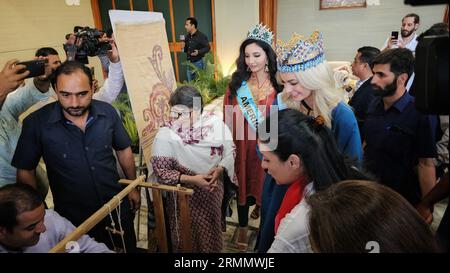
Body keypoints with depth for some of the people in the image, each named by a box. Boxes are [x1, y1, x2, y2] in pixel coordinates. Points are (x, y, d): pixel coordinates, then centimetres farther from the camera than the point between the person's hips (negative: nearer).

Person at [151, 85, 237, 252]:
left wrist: (220, 168, -23)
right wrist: (191, 179, -28)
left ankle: (214, 248, 55)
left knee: (213, 229, 26)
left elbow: (230, 150, -5)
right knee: (190, 235, 16)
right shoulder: (165, 136, -22)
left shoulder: (215, 123, -16)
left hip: (215, 190, 3)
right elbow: (161, 172, -18)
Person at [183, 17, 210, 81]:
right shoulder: (187, 37, 11)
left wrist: (198, 52, -28)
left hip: (198, 63, -7)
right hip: (189, 64, 7)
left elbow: (207, 48, -13)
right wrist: (183, 48, -3)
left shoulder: (201, 36, -10)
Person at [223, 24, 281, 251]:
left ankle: (261, 206, 51)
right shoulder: (237, 83, -3)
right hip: (242, 144, 1)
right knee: (242, 181, 14)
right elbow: (228, 117, -4)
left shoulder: (278, 84, -7)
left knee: (266, 180, 17)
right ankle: (243, 226, 35)